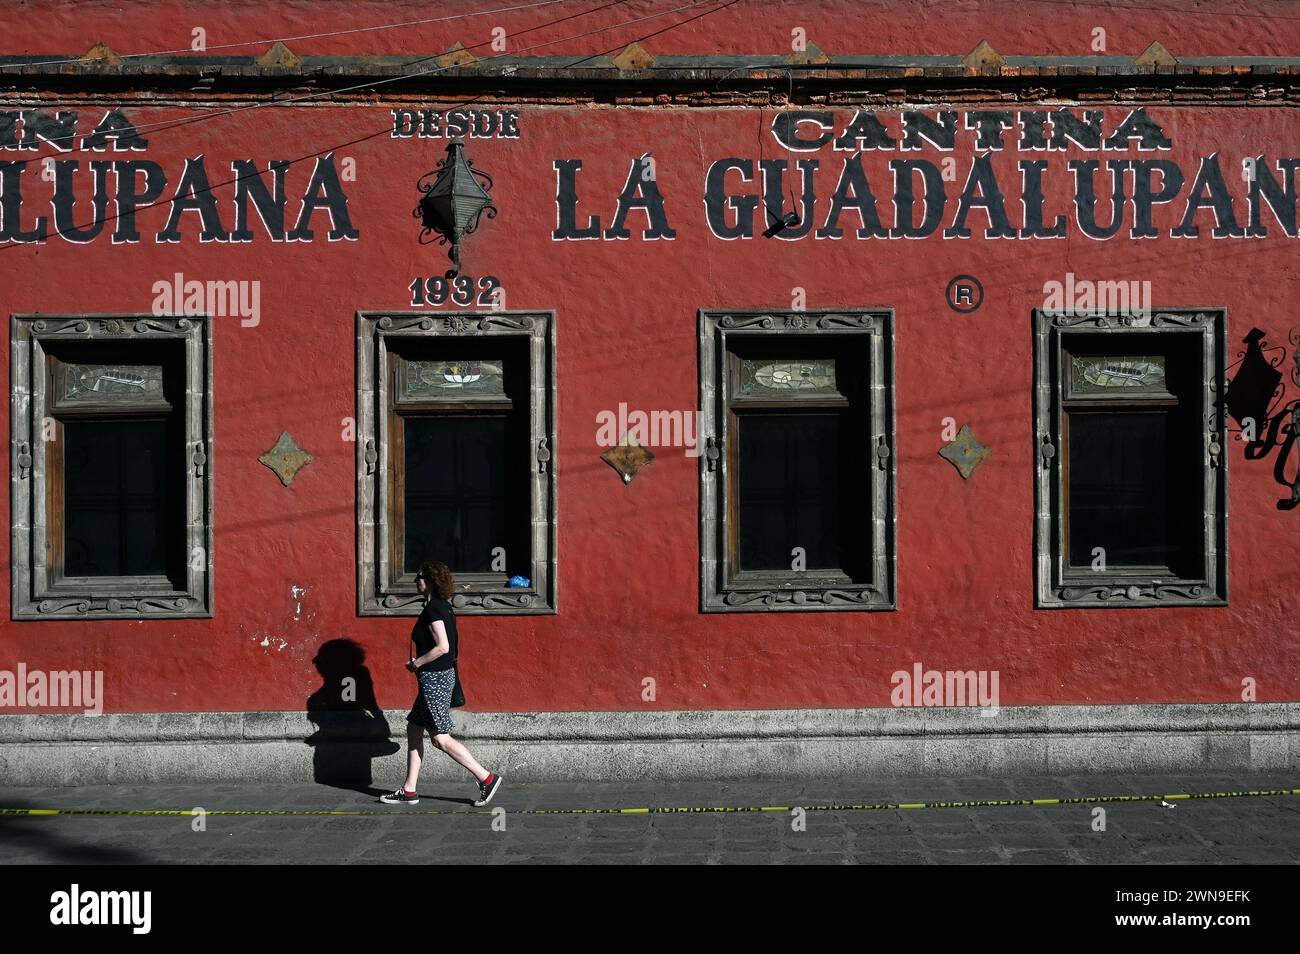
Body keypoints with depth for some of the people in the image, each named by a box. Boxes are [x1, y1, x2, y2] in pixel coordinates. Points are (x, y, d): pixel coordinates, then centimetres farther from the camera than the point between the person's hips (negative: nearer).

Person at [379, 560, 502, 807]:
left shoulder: (433, 609, -17)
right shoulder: (444, 606, 12)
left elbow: (442, 647, -25)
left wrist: (416, 662, -13)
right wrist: (420, 663, 15)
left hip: (434, 678, -10)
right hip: (442, 675, 10)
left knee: (441, 739, -6)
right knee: (413, 730, 14)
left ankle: (487, 778, -3)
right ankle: (408, 792, 18)